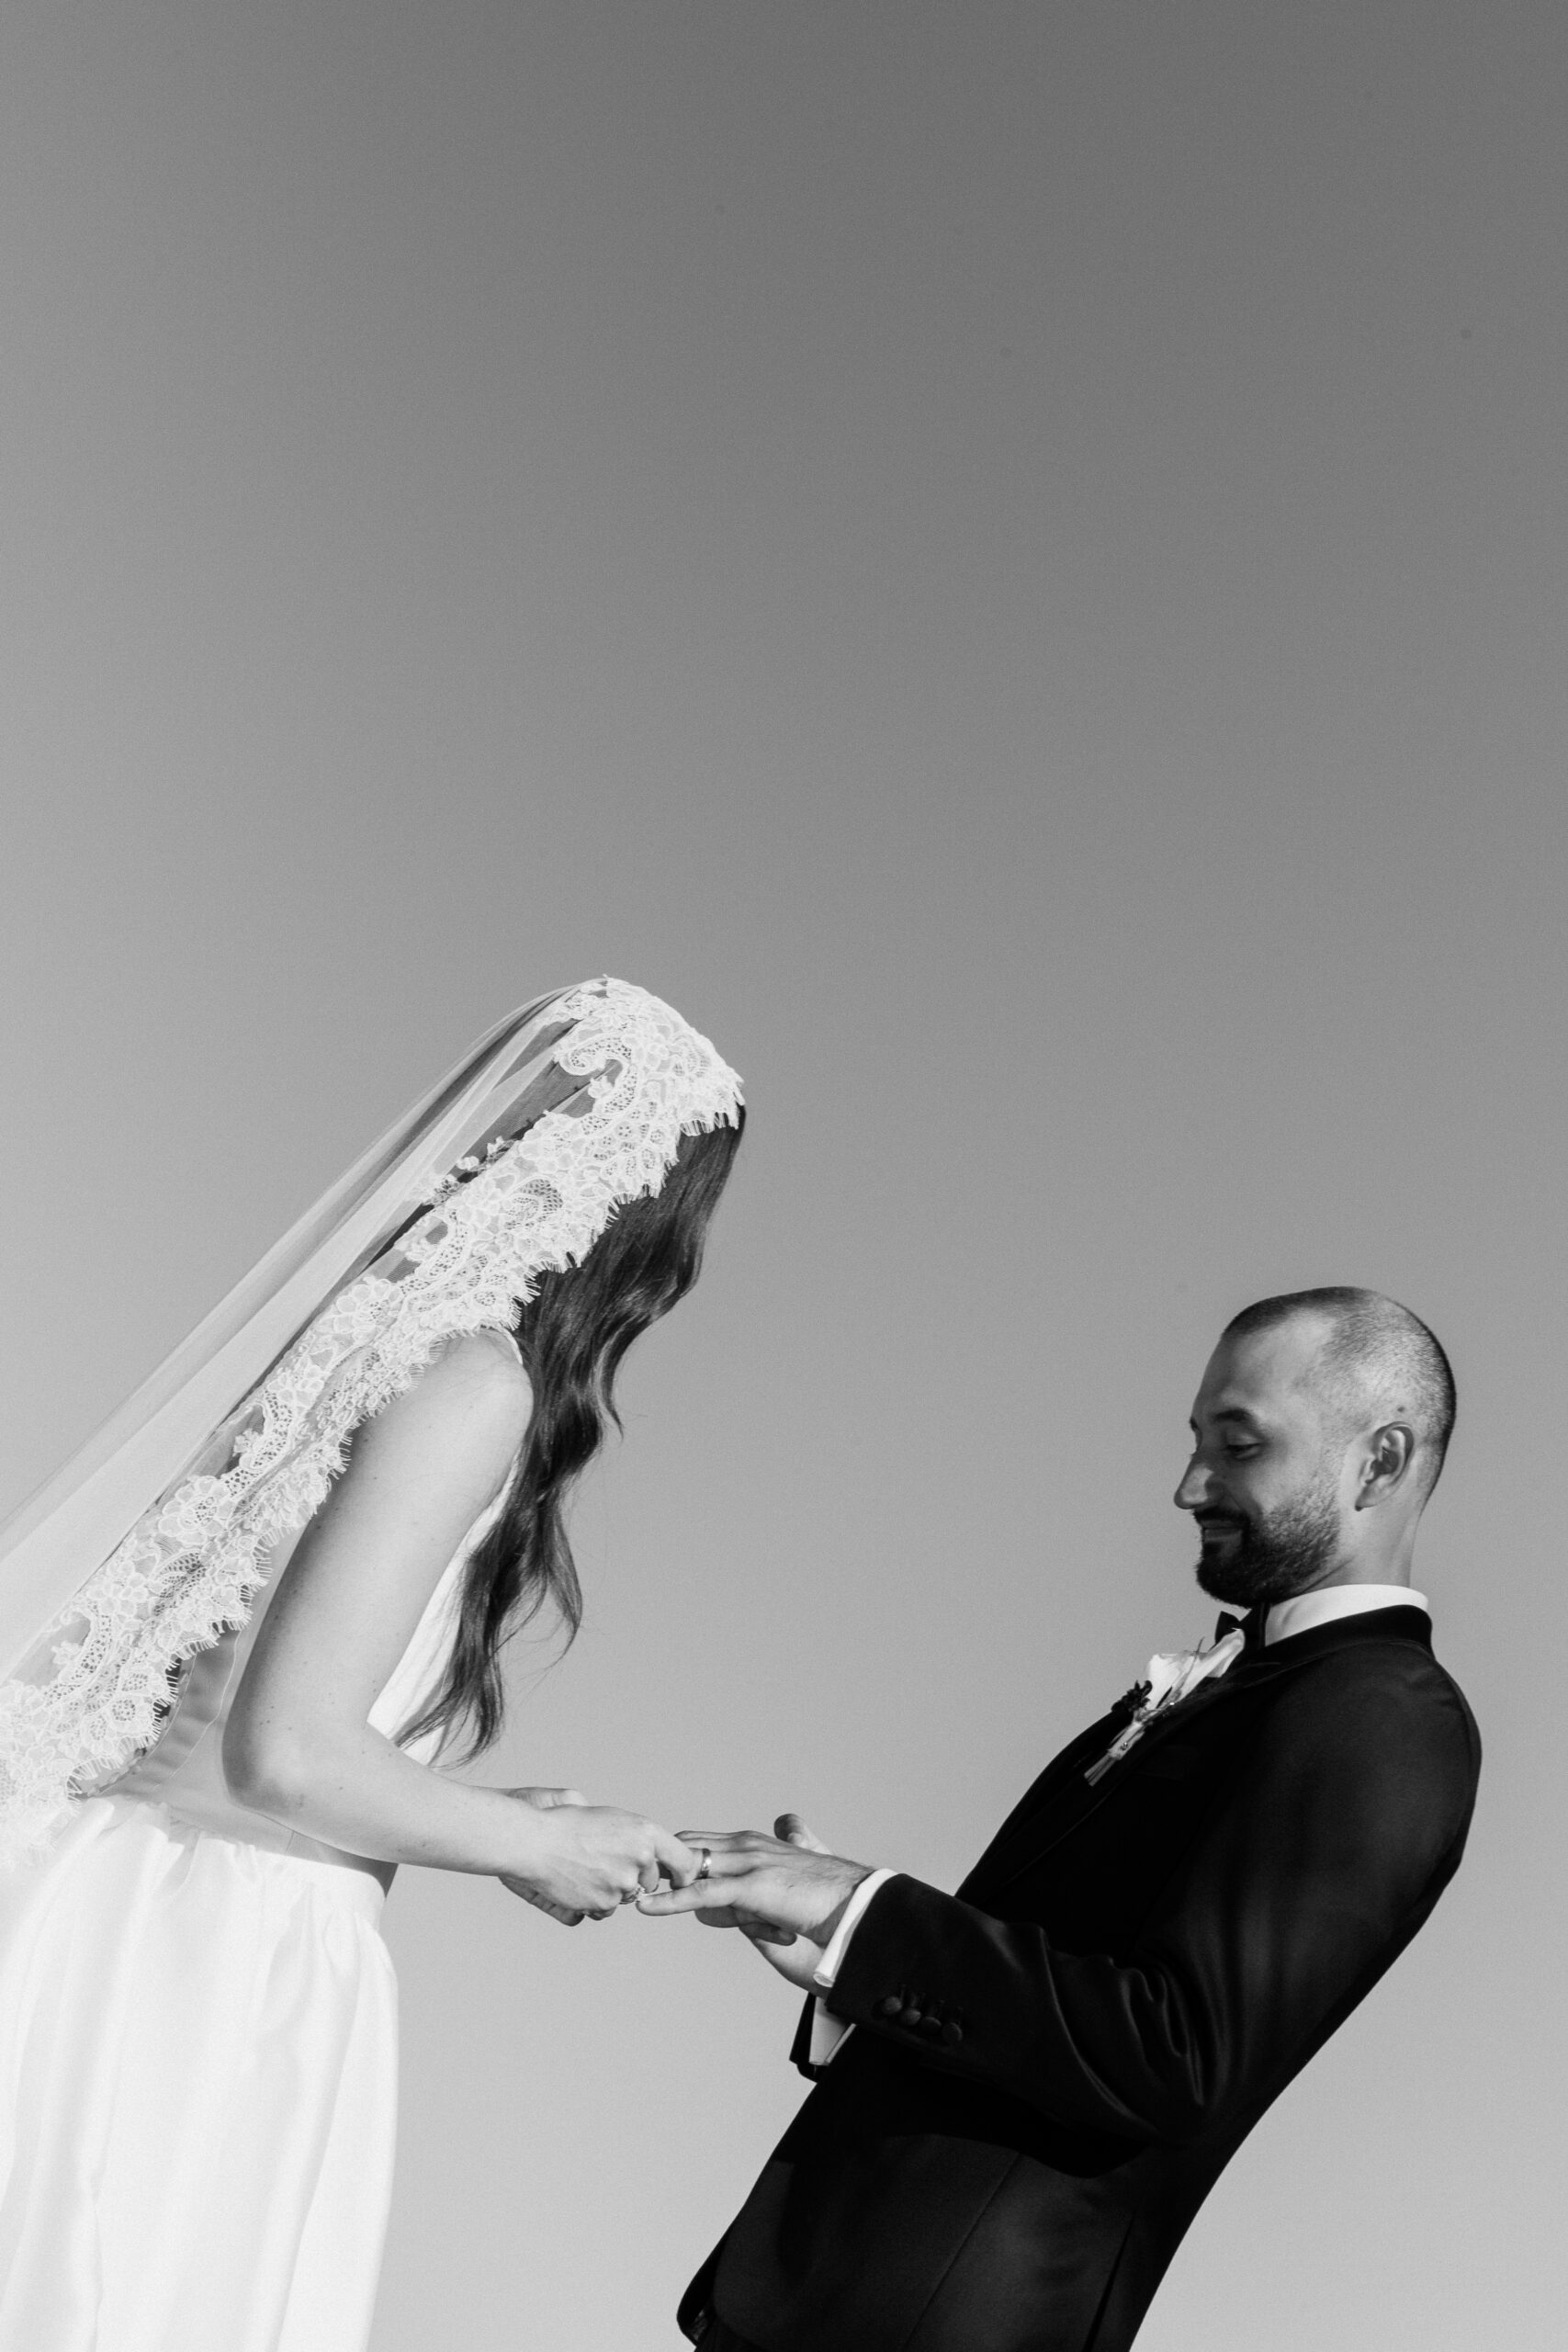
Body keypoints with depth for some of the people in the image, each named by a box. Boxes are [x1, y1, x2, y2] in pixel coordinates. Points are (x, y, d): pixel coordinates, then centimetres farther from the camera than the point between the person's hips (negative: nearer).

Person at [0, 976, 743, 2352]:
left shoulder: (375, 1317, 11)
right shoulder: (471, 1376, -13)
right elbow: (285, 1751, -18)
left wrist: (499, 1827, 21)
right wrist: (527, 1844, -3)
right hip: (215, 1967, -8)